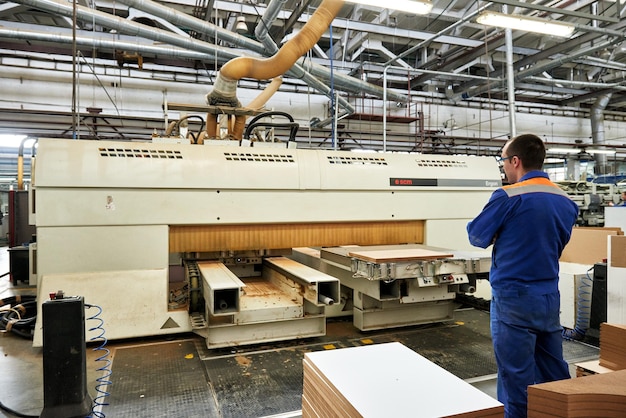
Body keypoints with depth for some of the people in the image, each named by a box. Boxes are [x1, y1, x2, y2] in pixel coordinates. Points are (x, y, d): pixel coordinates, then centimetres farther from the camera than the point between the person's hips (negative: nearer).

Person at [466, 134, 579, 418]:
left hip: (514, 298, -7)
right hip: (549, 296, 7)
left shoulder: (508, 197, -17)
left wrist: (499, 228, 13)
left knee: (517, 378, 5)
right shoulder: (566, 201, 5)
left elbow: (478, 237, -7)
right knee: (554, 374, 18)